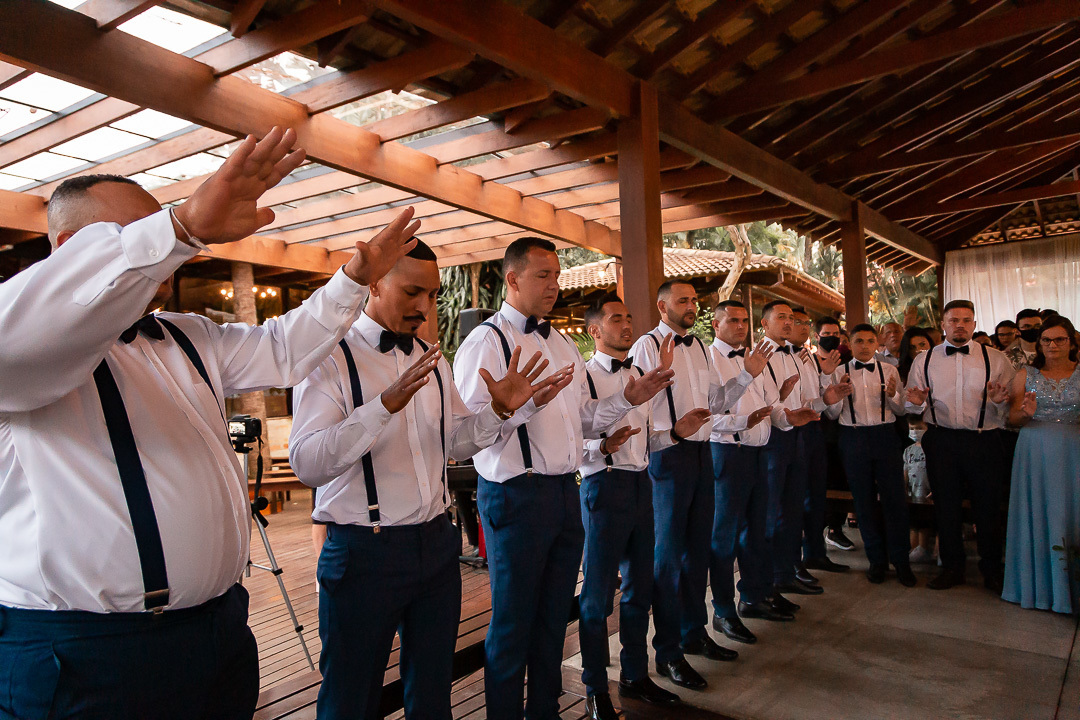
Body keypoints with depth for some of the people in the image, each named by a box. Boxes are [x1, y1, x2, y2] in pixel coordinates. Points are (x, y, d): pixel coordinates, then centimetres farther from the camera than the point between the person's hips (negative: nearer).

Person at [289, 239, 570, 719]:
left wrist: (499, 410, -4)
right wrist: (386, 404, -33)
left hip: (436, 546, 6)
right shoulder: (331, 359, -11)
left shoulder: (432, 361, 10)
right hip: (363, 553, -5)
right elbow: (306, 463, -23)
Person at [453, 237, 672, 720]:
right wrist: (527, 399, -31)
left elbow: (583, 420, 18)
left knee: (554, 616, 19)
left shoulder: (562, 345, 15)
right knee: (513, 622, 7)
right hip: (515, 495, -7)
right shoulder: (487, 342, -10)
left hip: (566, 493, 8)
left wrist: (629, 399, 4)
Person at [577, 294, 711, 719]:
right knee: (598, 593, 2)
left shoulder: (639, 374, 15)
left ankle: (635, 675, 34)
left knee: (640, 587, 16)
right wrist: (604, 446, -32)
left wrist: (676, 432, 3)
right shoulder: (584, 376, -9)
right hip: (604, 486, -7)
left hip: (641, 484, 7)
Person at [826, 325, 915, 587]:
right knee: (864, 501, 7)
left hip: (885, 436, 0)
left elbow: (901, 411, 8)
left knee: (895, 498, -2)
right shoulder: (840, 372, 6)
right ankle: (876, 559, 22)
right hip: (853, 438, 0)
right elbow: (832, 414, 4)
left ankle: (900, 560, 14)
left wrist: (893, 395, -12)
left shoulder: (889, 370, 8)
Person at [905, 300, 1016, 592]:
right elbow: (913, 408, 9)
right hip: (941, 441, 1)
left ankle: (992, 570, 26)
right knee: (946, 506, 10)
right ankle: (952, 567, 26)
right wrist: (918, 403, -14)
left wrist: (999, 400, -21)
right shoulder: (924, 360, 7)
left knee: (989, 507, 6)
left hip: (984, 440, -1)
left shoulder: (995, 359, 4)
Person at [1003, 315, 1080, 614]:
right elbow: (1012, 418, 4)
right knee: (1037, 514, 6)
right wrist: (1026, 412, -17)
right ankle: (1039, 585, 19)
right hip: (1035, 452, 1)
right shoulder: (1026, 376, 5)